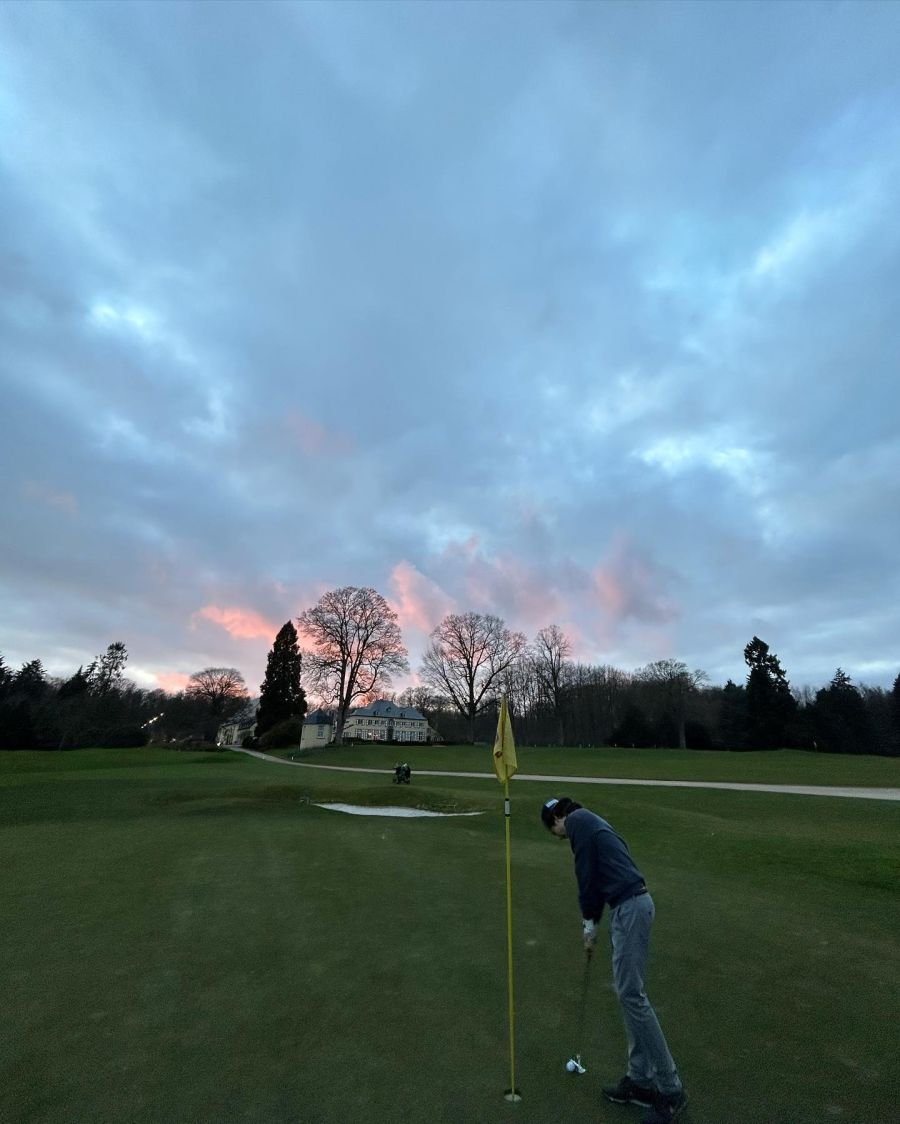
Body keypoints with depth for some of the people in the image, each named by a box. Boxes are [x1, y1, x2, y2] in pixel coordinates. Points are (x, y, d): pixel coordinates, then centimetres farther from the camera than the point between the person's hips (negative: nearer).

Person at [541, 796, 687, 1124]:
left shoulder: (578, 820, -6)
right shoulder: (590, 823, 21)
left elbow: (587, 875, -9)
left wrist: (589, 924, 4)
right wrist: (592, 923, 25)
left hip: (629, 907, -10)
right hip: (632, 904, 10)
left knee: (631, 994, -2)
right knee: (627, 992, 16)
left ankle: (670, 1089, 8)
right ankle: (641, 1080, 24)